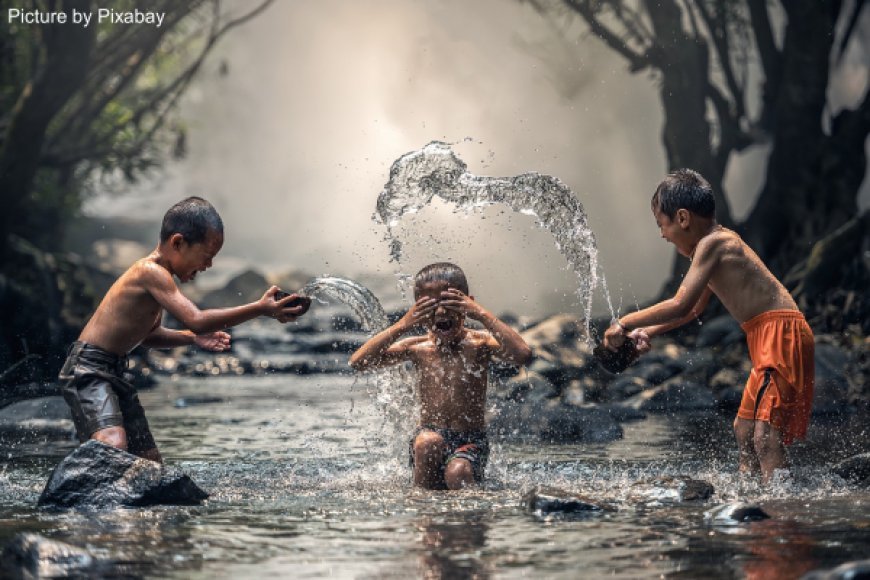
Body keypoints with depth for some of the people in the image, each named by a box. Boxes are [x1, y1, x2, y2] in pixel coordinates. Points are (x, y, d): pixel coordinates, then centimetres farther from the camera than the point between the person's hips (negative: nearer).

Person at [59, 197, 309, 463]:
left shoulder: (156, 275, 12)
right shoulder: (151, 272, -19)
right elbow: (196, 320, -30)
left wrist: (191, 338, 8)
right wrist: (260, 309, -29)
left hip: (113, 374, 11)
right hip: (88, 370, -10)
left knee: (150, 461, 10)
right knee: (113, 446, -32)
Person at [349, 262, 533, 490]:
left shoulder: (478, 343, -4)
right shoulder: (417, 348, 1)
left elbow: (523, 355, -24)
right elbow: (358, 362, -8)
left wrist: (483, 315, -23)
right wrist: (403, 325, -15)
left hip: (471, 442, -2)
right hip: (429, 438, 2)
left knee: (457, 473, -32)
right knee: (428, 441, -32)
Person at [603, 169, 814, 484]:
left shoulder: (713, 244, -13)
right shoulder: (719, 242, 19)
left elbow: (681, 305, -20)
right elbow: (694, 309, 31)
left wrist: (625, 323, -11)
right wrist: (649, 331, 24)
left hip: (781, 334, -11)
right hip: (768, 339, 11)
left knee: (766, 435, -19)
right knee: (744, 431, 17)